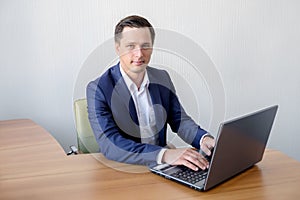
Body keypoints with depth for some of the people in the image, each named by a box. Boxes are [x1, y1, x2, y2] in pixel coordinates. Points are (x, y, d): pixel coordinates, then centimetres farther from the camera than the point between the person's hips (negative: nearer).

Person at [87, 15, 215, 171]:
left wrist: (204, 139, -12)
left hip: (160, 168, 4)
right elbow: (109, 145, -22)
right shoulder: (98, 89, -12)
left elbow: (179, 119, 11)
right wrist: (164, 154, -34)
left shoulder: (162, 78, 6)